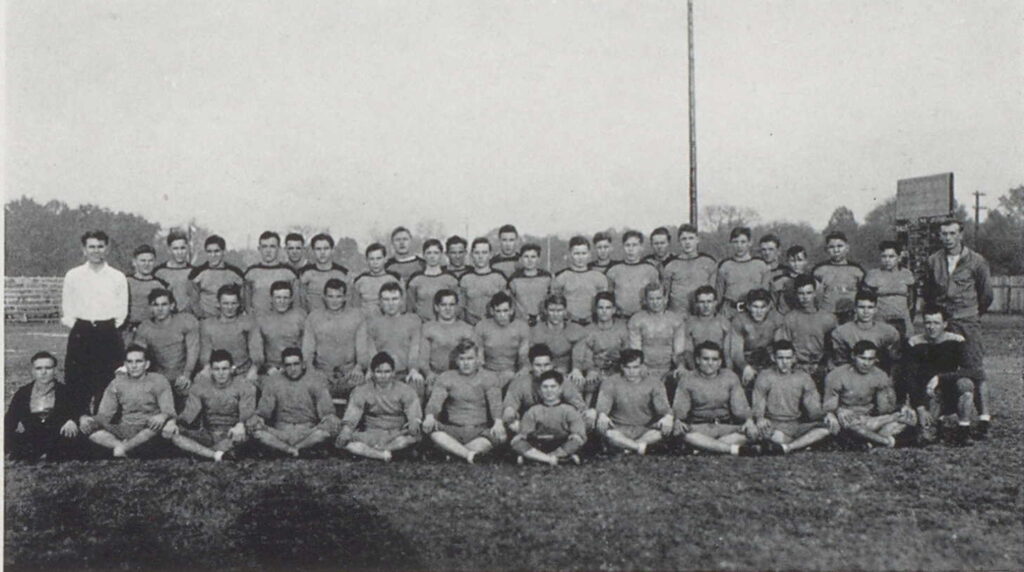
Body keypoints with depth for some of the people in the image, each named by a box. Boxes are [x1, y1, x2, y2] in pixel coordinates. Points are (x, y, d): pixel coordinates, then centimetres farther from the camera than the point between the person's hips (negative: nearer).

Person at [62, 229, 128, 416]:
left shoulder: (118, 278, 6)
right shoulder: (73, 276, 7)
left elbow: (122, 311, 7)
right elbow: (66, 309, 9)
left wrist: (110, 329, -1)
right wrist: (76, 327, -1)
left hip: (109, 335, 0)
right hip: (80, 335, 0)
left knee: (107, 384, -1)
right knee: (77, 383, -1)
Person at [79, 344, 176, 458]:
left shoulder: (158, 381, 0)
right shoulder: (116, 383, 9)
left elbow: (168, 410, -10)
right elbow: (105, 414, 5)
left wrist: (163, 416, -35)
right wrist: (90, 419, -19)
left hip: (149, 432, -2)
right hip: (124, 431, 2)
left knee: (168, 424, -35)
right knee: (85, 423, -16)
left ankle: (124, 447, -23)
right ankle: (119, 445, -30)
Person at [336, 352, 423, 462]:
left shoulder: (404, 390, 2)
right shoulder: (362, 391, 4)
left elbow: (412, 407, -13)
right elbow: (353, 410, -11)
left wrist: (414, 421, -37)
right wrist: (346, 429, -30)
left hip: (396, 436, -1)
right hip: (370, 435, 1)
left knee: (414, 436, -34)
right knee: (341, 441, -23)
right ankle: (381, 455, -34)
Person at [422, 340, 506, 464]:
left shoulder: (489, 378, 9)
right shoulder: (446, 378, 11)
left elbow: (495, 402, -8)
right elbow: (435, 400, -5)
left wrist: (498, 422, -31)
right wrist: (429, 417, -30)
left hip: (480, 431, 0)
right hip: (453, 430, 0)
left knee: (500, 435, -32)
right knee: (431, 430, -29)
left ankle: (453, 451, -28)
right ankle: (468, 454, -38)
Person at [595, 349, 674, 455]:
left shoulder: (654, 383, 6)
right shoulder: (611, 383, 3)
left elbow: (662, 404, -9)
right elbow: (603, 404, -12)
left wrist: (668, 417, -35)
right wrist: (602, 415, -39)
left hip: (646, 430, 1)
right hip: (619, 431, -1)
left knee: (668, 425, -29)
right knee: (601, 426, -32)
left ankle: (625, 445, -28)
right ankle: (638, 447, -36)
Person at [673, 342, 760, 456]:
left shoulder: (730, 377, 10)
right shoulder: (687, 379, 5)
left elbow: (739, 406, 4)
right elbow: (680, 407, -3)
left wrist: (748, 420, -18)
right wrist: (678, 421, -26)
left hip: (726, 426, 2)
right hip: (699, 427, -2)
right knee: (685, 435, -37)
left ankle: (703, 447, -33)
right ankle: (735, 449, -40)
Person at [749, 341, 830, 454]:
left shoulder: (803, 378, 11)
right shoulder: (765, 377, 5)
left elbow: (814, 409, 5)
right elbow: (758, 404, -4)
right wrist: (760, 418, -28)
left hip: (797, 424, 3)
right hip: (774, 425, -2)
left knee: (824, 431, -25)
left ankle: (786, 448, -33)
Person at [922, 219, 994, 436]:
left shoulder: (976, 261, 0)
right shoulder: (933, 261, 8)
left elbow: (986, 294, 9)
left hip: (967, 323, -3)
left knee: (976, 370, -7)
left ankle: (984, 418, -4)